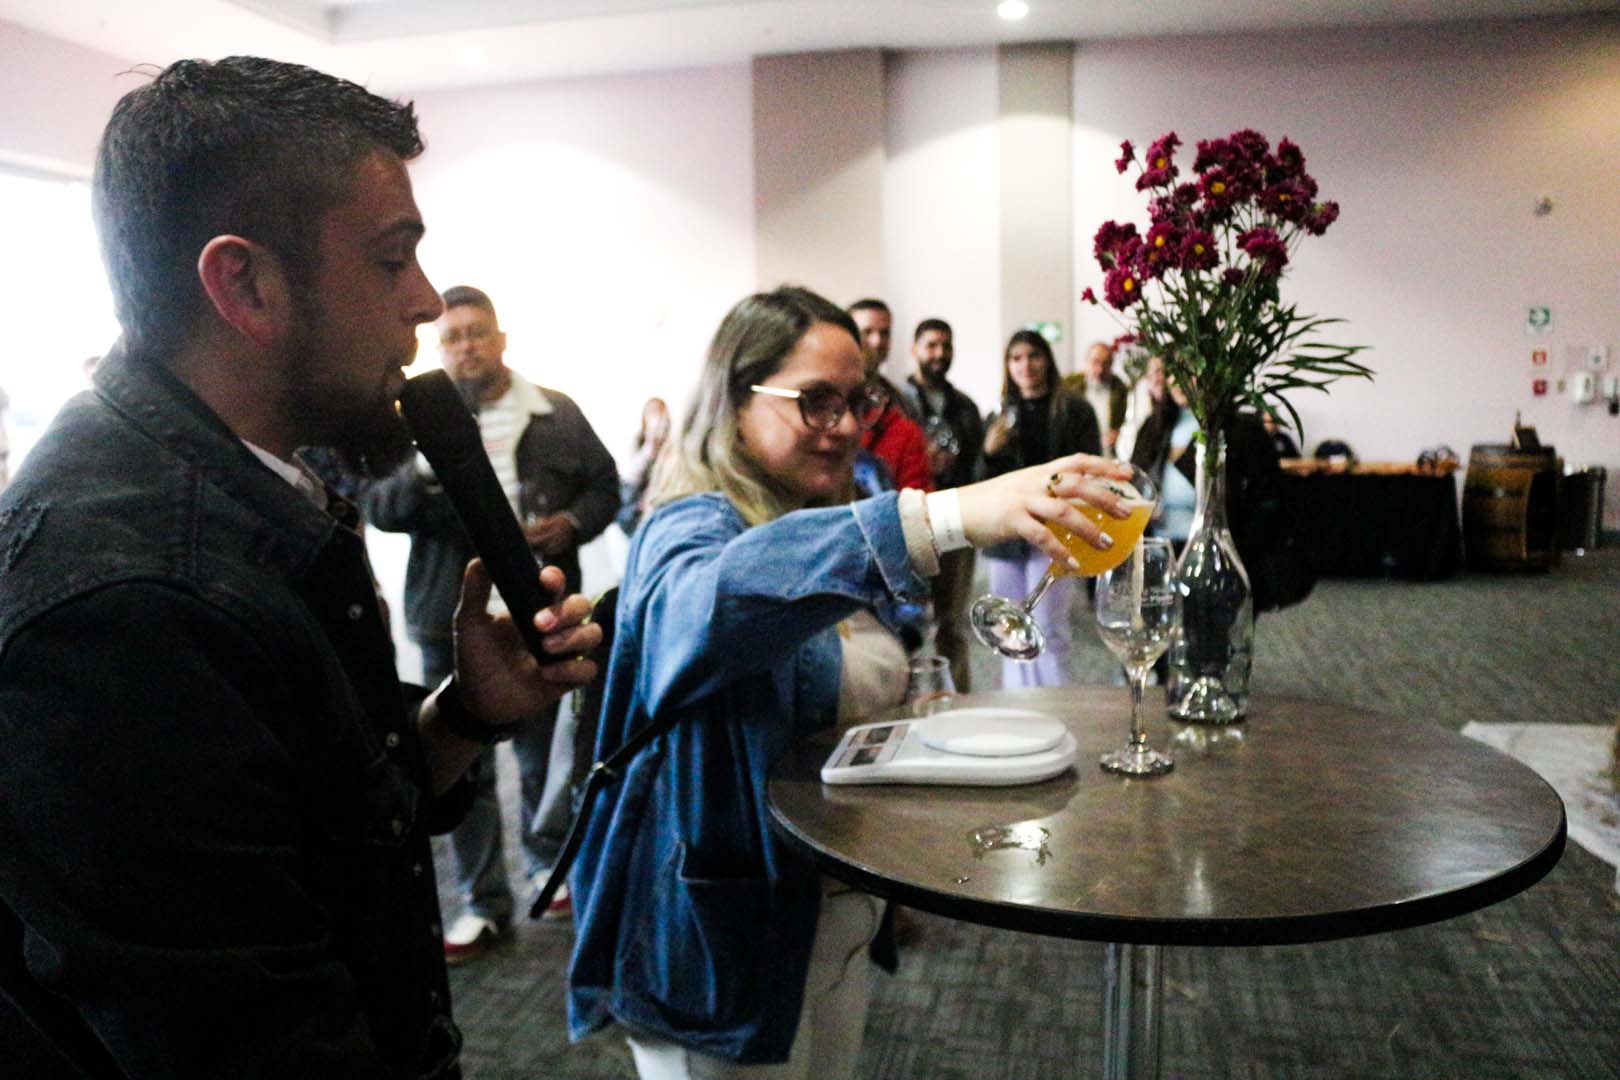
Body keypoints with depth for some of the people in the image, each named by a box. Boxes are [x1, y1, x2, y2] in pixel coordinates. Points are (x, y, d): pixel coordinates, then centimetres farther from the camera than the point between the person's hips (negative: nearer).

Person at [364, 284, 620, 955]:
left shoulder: (559, 415, 4)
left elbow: (604, 486, 10)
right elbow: (377, 508, -5)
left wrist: (573, 523, -10)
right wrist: (423, 475, -25)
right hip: (453, 622, 0)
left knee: (544, 755, 14)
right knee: (465, 768, 8)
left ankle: (547, 862, 38)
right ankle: (482, 902, 21)